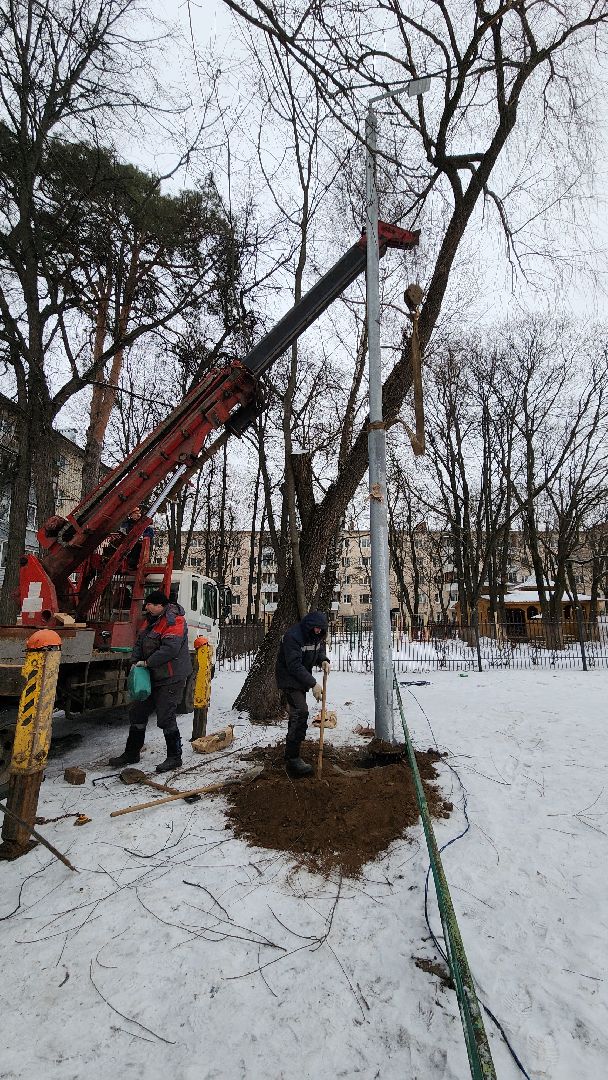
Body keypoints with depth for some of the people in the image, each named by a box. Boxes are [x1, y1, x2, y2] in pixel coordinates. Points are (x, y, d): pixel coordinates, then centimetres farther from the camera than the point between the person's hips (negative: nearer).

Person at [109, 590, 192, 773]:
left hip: (171, 679, -10)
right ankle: (131, 754, 31)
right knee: (137, 713, 15)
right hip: (153, 676, 10)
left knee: (166, 718, -5)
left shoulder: (173, 621, -19)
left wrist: (147, 662, -19)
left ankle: (174, 758, 12)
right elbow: (140, 642, 16)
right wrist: (135, 662, -1)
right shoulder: (152, 620, 11)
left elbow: (170, 648, -29)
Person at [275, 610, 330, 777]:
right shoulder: (293, 636, -28)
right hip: (289, 679, -9)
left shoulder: (317, 636, -1)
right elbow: (295, 665, -30)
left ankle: (290, 754, 30)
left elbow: (320, 650, 16)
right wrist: (313, 684, -31)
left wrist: (323, 660, -8)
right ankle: (292, 758, -12)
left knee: (296, 713, 15)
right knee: (301, 712, -18)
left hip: (302, 679, 9)